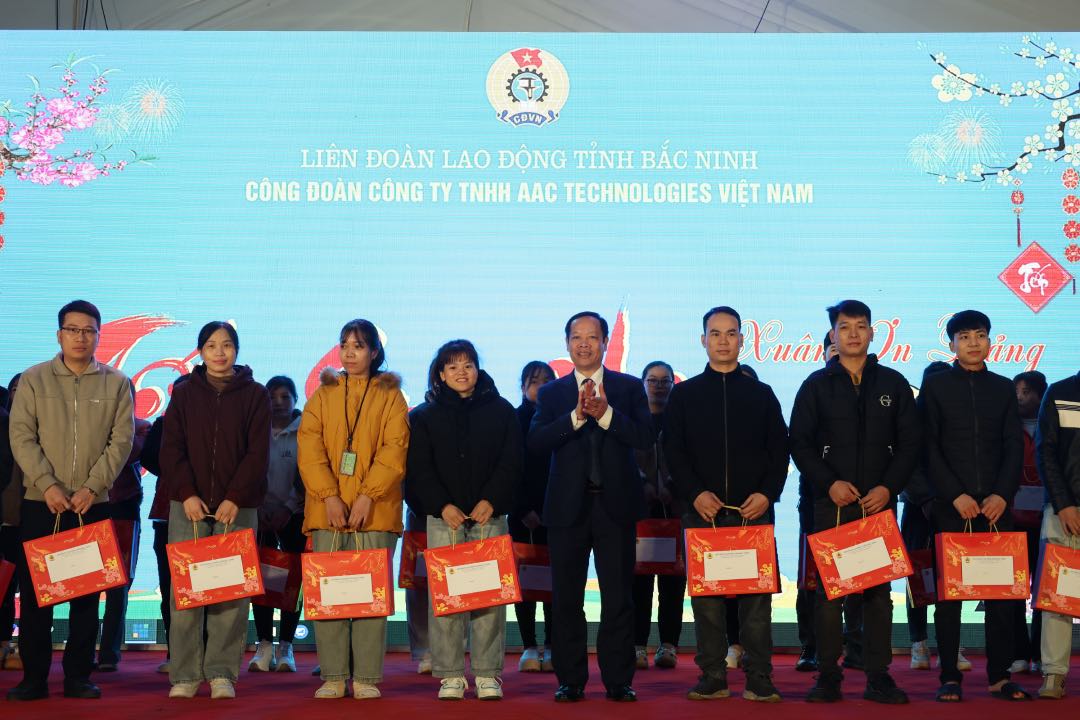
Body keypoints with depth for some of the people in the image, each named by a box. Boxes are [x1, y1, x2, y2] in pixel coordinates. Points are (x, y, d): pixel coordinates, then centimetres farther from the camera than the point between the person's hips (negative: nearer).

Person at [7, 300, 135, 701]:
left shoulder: (117, 384, 5)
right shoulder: (33, 380, 5)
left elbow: (121, 441, -1)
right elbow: (22, 437, -2)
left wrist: (91, 488, -12)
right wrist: (47, 485, -14)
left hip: (93, 505, 0)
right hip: (40, 503, 0)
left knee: (87, 592, 3)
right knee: (34, 589, 2)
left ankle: (78, 675, 11)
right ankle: (34, 677, 9)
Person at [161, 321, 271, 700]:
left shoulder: (255, 395, 6)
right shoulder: (184, 393, 10)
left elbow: (258, 453, 0)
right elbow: (171, 449, 5)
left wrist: (235, 498, -10)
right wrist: (187, 493, -9)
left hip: (237, 508, -1)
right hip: (189, 504, 1)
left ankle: (222, 672, 4)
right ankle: (185, 674, 3)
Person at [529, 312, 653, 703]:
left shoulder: (630, 387, 7)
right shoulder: (552, 393, 9)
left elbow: (645, 436, -6)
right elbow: (536, 441, -6)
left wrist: (605, 414, -18)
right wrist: (576, 417, -17)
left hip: (615, 504, -1)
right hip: (567, 505, 1)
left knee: (618, 597, 2)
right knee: (566, 599, 5)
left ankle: (619, 681, 10)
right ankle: (570, 680, 14)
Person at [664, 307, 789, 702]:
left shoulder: (761, 394, 12)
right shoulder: (684, 394, 10)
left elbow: (779, 450, 8)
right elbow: (673, 451, 3)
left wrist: (767, 493, -7)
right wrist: (695, 494, -10)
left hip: (753, 511, 0)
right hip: (703, 511, 0)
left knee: (756, 597, -2)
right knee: (706, 597, 1)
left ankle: (759, 679, 4)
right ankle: (712, 677, 8)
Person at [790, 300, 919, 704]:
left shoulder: (893, 383, 9)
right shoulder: (816, 385, 5)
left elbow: (909, 443, 6)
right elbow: (800, 443, 2)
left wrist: (889, 487, -7)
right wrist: (829, 483, -10)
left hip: (880, 502, 1)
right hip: (832, 502, -1)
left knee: (879, 590, 3)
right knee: (829, 590, 0)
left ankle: (879, 676, 8)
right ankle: (828, 675, 6)